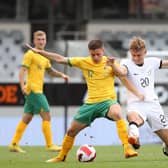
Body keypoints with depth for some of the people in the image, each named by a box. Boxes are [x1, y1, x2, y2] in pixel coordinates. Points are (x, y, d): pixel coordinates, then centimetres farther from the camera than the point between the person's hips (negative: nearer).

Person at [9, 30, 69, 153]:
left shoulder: (44, 56, 18)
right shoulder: (30, 54, -7)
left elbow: (50, 71, 29)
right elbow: (22, 70, -14)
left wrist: (61, 75, 12)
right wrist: (22, 85, -27)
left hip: (38, 91, 9)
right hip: (33, 90, -9)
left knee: (27, 118, 10)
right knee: (46, 115, -11)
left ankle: (14, 144, 13)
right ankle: (50, 145, -9)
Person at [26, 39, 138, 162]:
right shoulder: (84, 62, 2)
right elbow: (61, 59, 7)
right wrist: (39, 52, 4)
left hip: (107, 100, -4)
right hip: (91, 103, 4)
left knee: (117, 114, -39)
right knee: (71, 131, 8)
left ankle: (127, 148, -40)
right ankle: (61, 156, 32)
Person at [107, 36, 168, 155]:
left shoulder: (152, 62, 5)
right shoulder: (128, 64, -8)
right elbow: (122, 72, -31)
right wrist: (113, 66, -53)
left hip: (153, 103, 4)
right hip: (136, 103, -4)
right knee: (133, 117, -43)